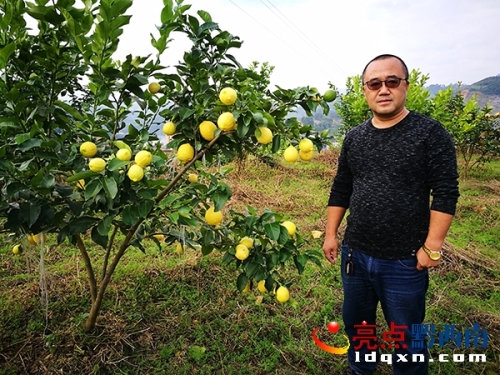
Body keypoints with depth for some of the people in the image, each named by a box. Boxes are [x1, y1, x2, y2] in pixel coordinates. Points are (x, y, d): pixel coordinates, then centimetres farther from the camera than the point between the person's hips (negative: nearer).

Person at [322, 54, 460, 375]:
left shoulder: (430, 133, -10)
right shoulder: (355, 138, 5)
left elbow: (446, 193, -12)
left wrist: (432, 248, -14)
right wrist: (331, 234, 8)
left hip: (404, 262, -5)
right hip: (355, 255, 5)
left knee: (407, 338, 14)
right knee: (356, 324, 22)